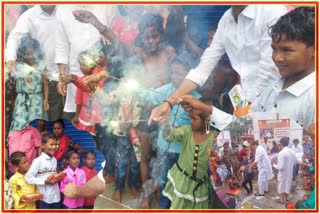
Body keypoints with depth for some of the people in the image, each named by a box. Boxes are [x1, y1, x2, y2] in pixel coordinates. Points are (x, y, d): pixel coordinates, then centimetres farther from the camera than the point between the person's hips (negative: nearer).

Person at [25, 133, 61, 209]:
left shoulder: (54, 160, 7)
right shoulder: (38, 161, -13)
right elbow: (28, 178, -17)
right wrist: (45, 181, -20)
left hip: (56, 196, 6)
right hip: (44, 197, -6)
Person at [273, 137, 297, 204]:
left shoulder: (281, 153, -28)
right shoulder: (292, 151, -5)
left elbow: (281, 167, -27)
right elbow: (294, 162, 8)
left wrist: (274, 165, -11)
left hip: (283, 173, -7)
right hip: (290, 172, 7)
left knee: (282, 186, 13)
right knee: (287, 184, 24)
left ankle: (282, 199, 27)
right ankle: (286, 197, 41)